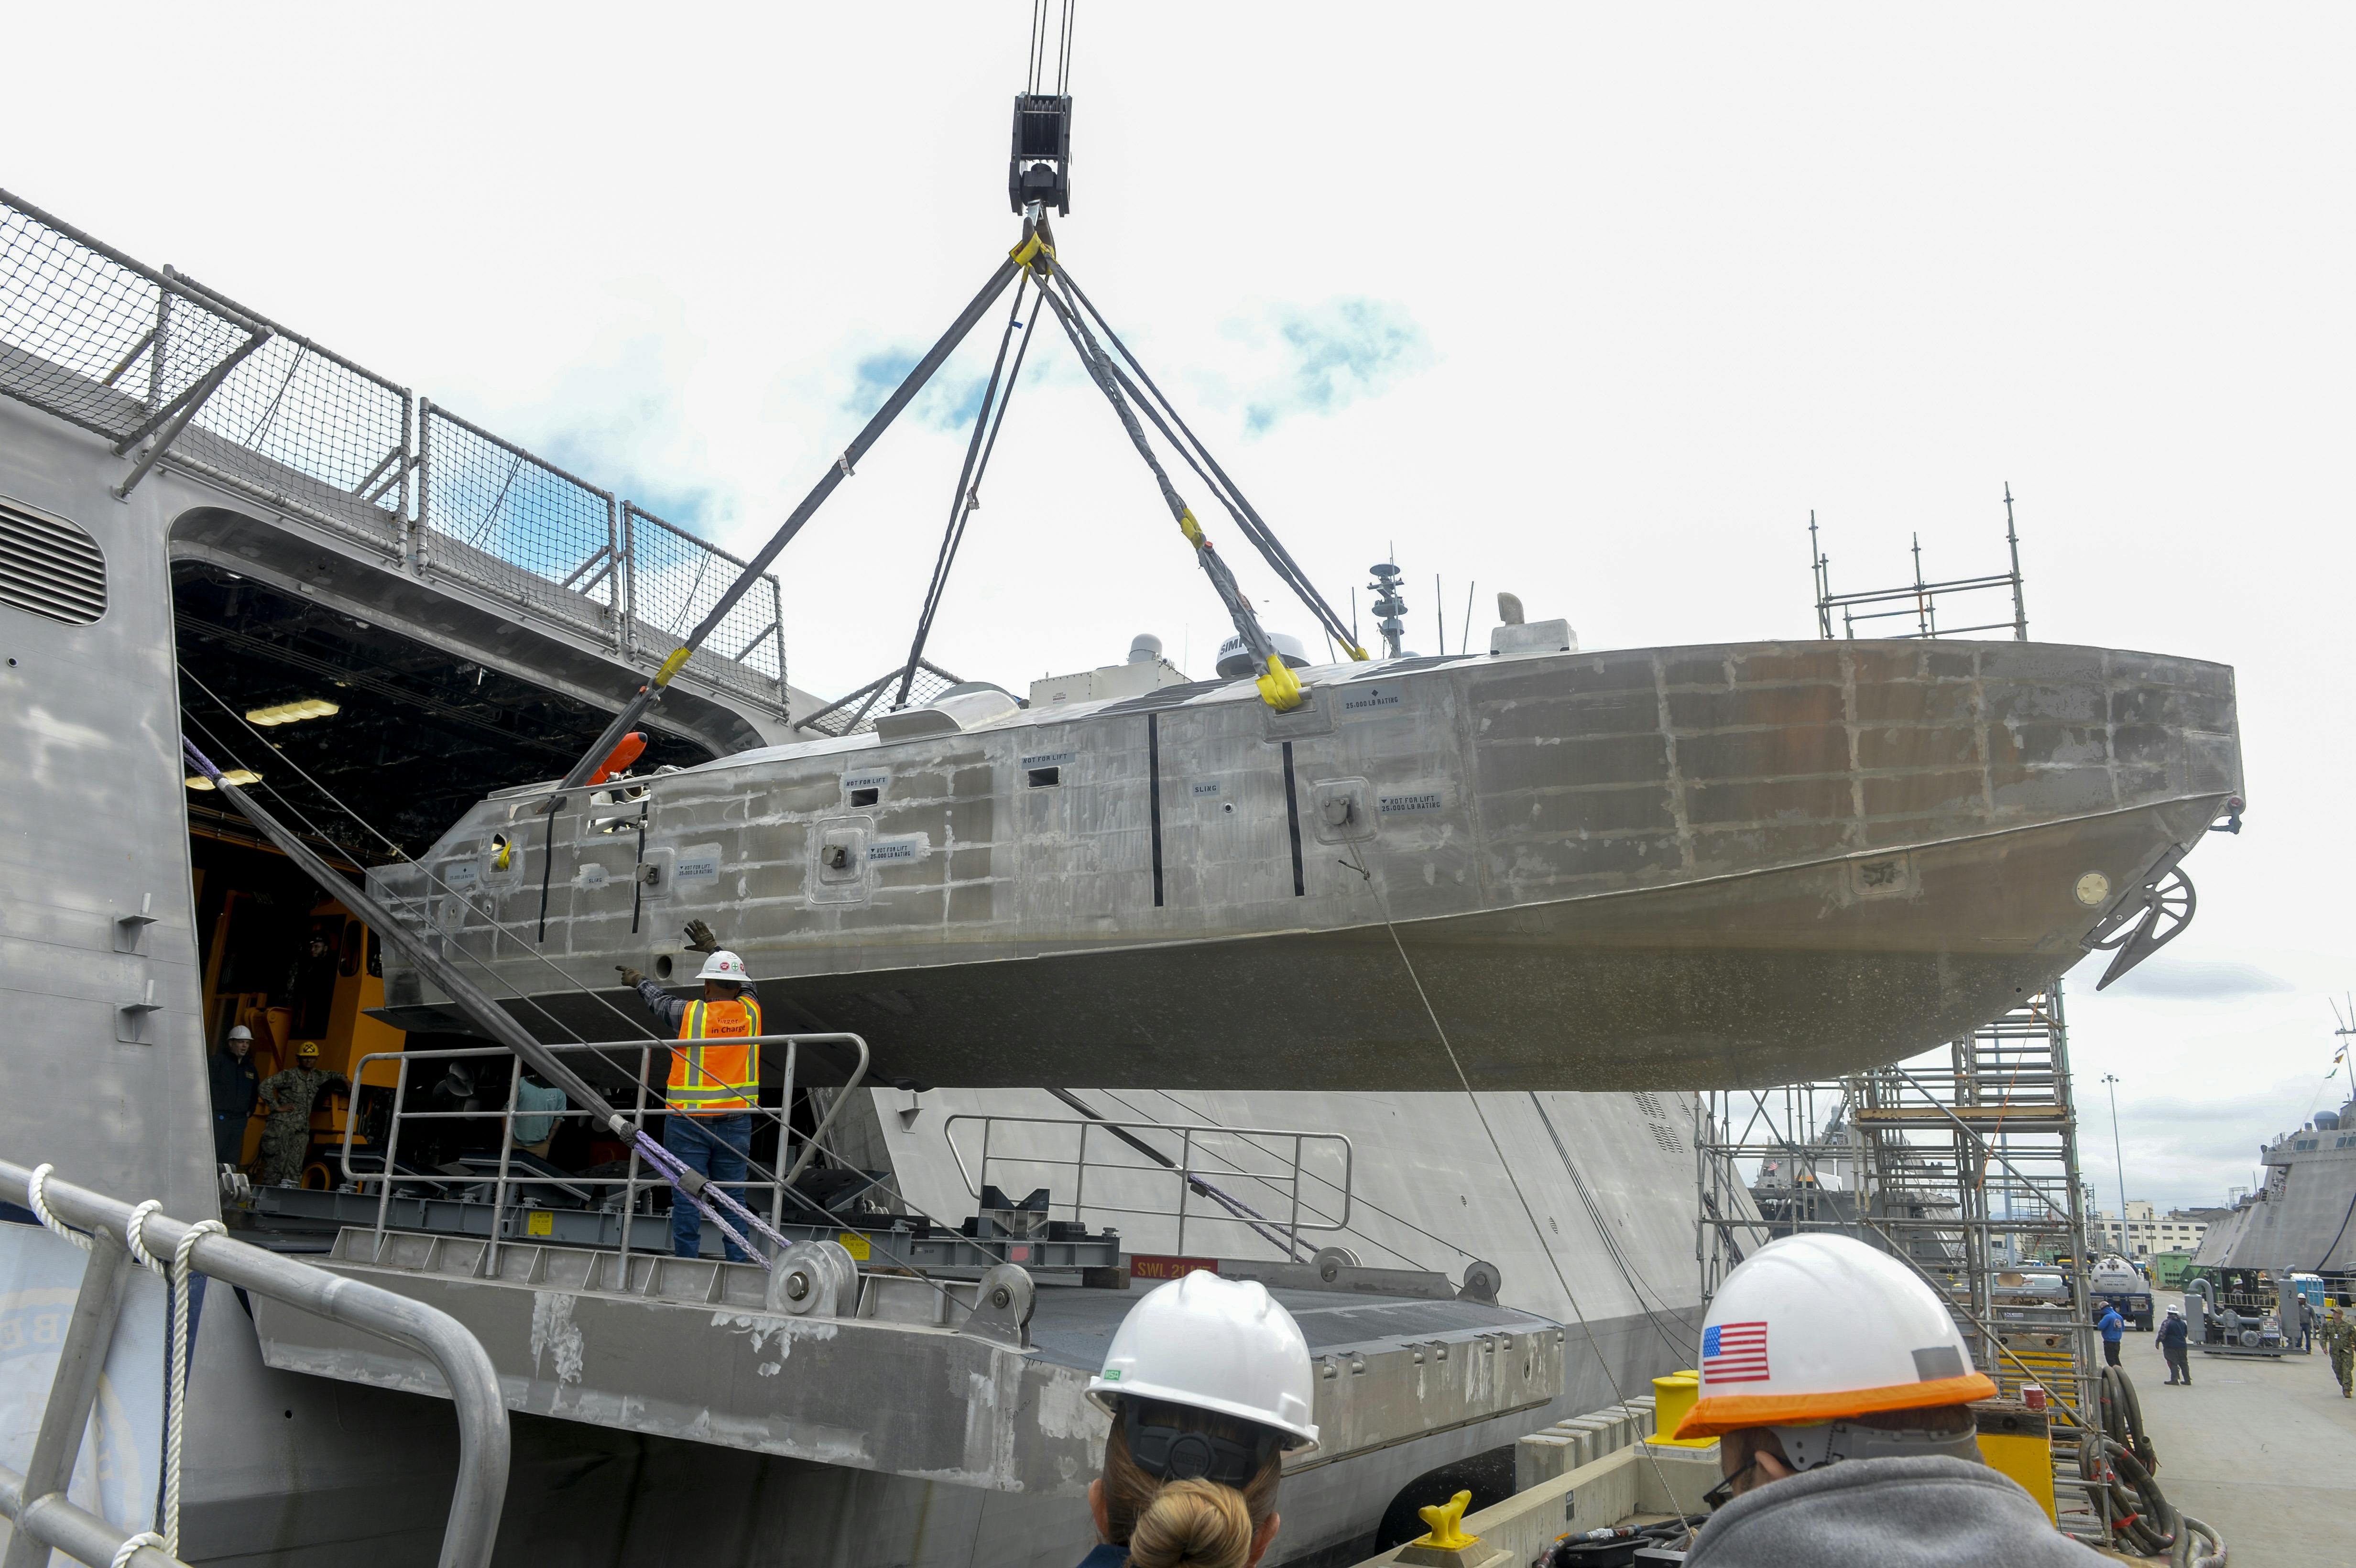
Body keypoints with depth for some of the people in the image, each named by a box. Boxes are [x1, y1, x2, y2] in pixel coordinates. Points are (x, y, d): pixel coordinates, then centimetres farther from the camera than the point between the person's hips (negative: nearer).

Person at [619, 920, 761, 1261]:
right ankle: (738, 1262, 5)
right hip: (736, 1122, 3)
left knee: (686, 1198, 3)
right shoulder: (750, 1011, 1)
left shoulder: (690, 1014, -6)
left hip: (688, 1121, -3)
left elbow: (659, 1001, 15)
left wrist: (639, 981, 37)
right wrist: (714, 948, 37)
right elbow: (743, 982, 23)